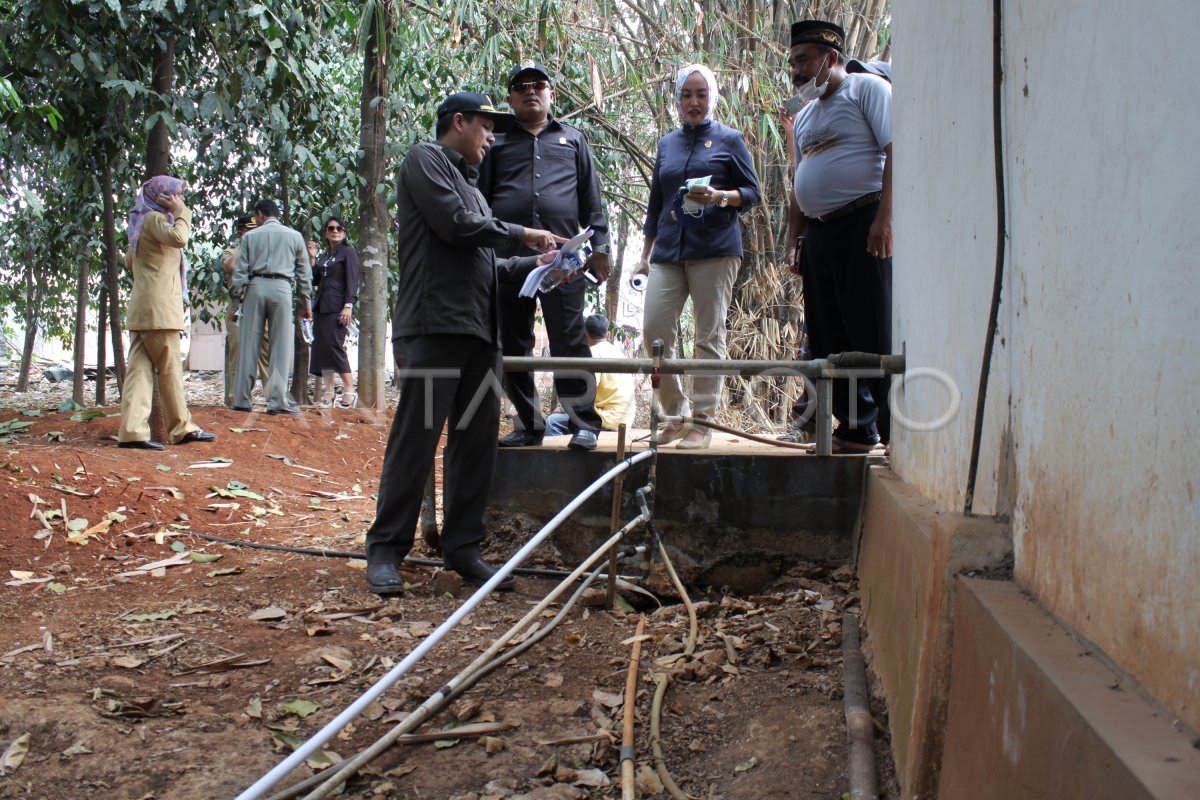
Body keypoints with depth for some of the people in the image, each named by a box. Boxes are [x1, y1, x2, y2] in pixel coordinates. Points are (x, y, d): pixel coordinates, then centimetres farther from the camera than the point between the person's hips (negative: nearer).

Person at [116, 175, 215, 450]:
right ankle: (182, 428, 7)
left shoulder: (144, 222, 23)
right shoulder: (155, 218, -7)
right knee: (170, 368, -1)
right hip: (158, 307, -9)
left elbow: (129, 262, 31)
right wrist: (182, 213, -12)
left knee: (139, 368, 0)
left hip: (139, 310, 9)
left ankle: (132, 431, -6)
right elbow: (178, 238, -27)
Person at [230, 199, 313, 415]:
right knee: (281, 346, 1)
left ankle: (241, 400, 7)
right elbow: (304, 273, 11)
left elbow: (240, 271, 3)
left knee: (249, 344, 5)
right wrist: (305, 304, 15)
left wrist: (237, 297, 8)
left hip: (255, 287, 1)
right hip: (281, 288, -1)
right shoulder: (295, 236, 10)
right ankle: (277, 401, -5)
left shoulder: (250, 236, 8)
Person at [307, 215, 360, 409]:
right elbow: (315, 281, 17)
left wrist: (348, 306, -18)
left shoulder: (349, 252, 0)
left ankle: (349, 391, -10)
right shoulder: (324, 256, 20)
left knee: (335, 346, -15)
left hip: (337, 307, -7)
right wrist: (312, 258, 9)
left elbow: (352, 281, -8)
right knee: (321, 349, 2)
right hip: (321, 307, 7)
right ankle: (328, 393, 4)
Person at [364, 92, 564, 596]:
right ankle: (385, 550, -1)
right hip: (434, 324, -8)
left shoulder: (468, 182, 28)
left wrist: (533, 264, 12)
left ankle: (463, 548, 12)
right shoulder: (425, 161, 3)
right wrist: (521, 234, 0)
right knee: (415, 438, -8)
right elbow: (456, 225, -11)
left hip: (480, 330, 9)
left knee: (477, 441, 5)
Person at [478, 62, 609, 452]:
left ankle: (583, 423, -2)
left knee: (569, 343, -7)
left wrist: (599, 246, 6)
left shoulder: (572, 139, 19)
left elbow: (591, 199, 16)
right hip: (507, 257, 2)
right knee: (513, 346, 4)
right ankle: (529, 424, 13)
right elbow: (479, 197, 15)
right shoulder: (496, 142, 18)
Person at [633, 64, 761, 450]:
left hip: (715, 248, -4)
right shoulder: (667, 144, 19)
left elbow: (751, 192, 5)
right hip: (668, 251, 4)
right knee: (654, 331, -6)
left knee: (709, 335, -4)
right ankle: (675, 414, 8)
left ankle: (703, 421, 2)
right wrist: (645, 255, 18)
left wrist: (720, 196, -15)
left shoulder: (729, 140, 8)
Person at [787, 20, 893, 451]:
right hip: (819, 233, 8)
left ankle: (896, 429, -6)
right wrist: (794, 240, 18)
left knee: (875, 335, -10)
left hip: (863, 224, -8)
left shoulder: (867, 88, 1)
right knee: (829, 339, 6)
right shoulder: (805, 116, 24)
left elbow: (896, 152, -11)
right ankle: (856, 431, 13)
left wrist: (885, 217, -20)